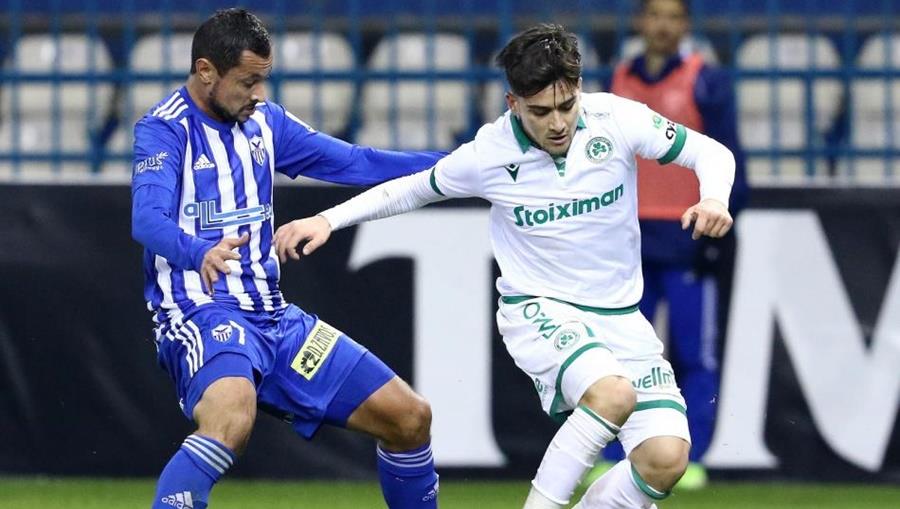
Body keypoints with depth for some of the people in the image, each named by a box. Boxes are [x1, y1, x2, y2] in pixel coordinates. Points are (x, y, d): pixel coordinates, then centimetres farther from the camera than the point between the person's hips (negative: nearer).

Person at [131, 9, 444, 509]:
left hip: (272, 314, 7)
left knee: (411, 419, 5)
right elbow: (148, 219, -26)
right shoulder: (164, 130, -9)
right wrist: (199, 253, -47)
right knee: (232, 418, -39)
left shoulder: (263, 121, 12)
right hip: (201, 313, -7)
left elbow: (355, 162, 17)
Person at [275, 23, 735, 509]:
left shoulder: (617, 119, -11)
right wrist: (327, 220, -1)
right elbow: (413, 188, 7)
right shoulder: (488, 154, -11)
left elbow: (711, 152, -1)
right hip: (540, 309, -3)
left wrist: (714, 198, -22)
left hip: (620, 318, 3)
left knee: (665, 459, -15)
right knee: (612, 393, -35)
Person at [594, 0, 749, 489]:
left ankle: (690, 460, 3)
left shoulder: (706, 82, -2)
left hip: (687, 240, -4)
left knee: (695, 355, -2)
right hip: (628, 240, 4)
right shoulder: (619, 81, 13)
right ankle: (613, 460, 7)